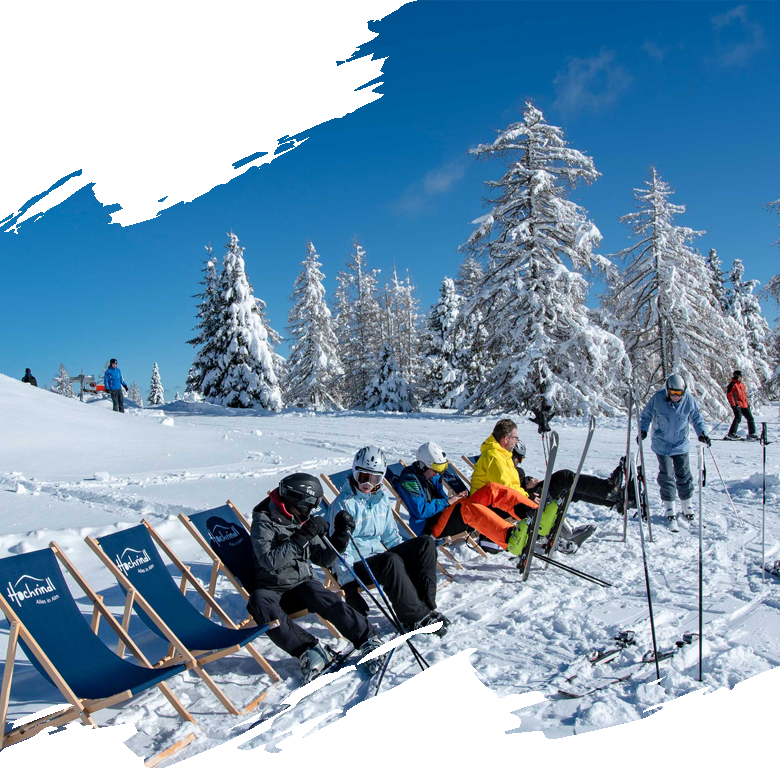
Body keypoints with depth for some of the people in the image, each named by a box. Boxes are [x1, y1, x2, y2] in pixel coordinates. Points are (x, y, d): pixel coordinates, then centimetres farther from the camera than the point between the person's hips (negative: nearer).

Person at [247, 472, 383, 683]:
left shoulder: (304, 522, 8)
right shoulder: (264, 521, -9)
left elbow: (323, 559, 9)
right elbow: (269, 561, -24)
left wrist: (340, 538, -8)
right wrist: (302, 537, -29)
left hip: (304, 584, 3)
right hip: (273, 590, -3)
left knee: (315, 592, -31)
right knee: (259, 602, -35)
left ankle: (367, 639, -33)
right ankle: (310, 650, -40)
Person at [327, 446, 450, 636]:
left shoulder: (381, 498, 10)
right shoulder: (344, 504, -12)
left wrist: (409, 556, 10)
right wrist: (348, 585, -20)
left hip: (379, 553, 8)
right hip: (357, 564, -7)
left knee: (425, 543, -9)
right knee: (391, 561, -37)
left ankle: (425, 605, -18)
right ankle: (416, 618, -29)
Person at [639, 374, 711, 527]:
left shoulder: (689, 400, -10)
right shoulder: (657, 398, -14)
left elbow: (697, 418, 5)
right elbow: (646, 415, 0)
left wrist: (701, 433, -9)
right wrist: (643, 430, -13)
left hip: (681, 444, 1)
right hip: (662, 444, -1)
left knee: (684, 475, 7)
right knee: (666, 476, 0)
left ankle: (687, 508, 22)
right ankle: (669, 510, 12)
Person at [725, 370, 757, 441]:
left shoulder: (741, 385, 22)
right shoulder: (732, 385, -5)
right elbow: (729, 395, -13)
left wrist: (747, 403, 21)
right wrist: (734, 404, -19)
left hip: (744, 405, 9)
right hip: (737, 405, -9)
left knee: (750, 418, 8)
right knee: (738, 418, -23)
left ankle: (751, 434, 16)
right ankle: (731, 434, -25)